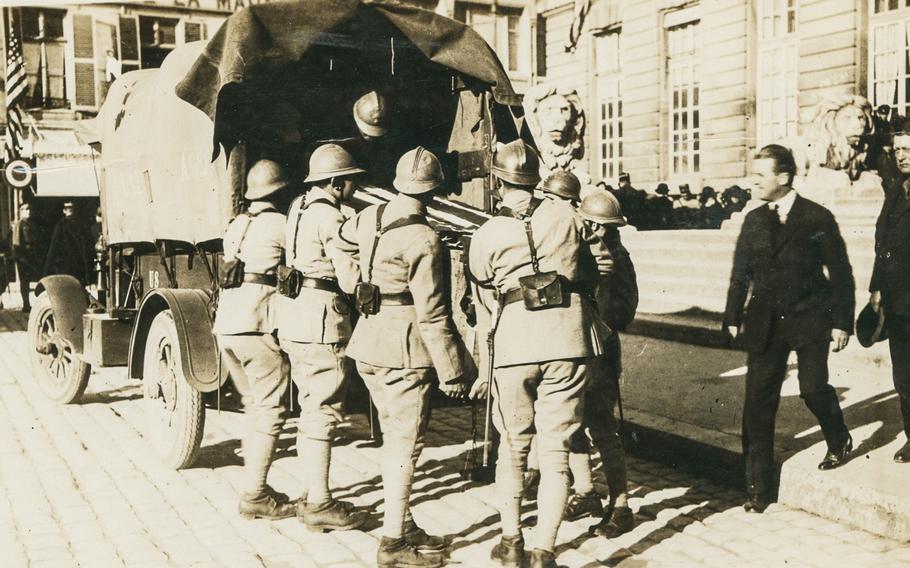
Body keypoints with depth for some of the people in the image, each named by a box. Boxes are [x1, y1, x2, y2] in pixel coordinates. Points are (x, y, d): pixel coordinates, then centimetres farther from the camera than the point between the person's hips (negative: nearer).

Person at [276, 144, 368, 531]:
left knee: (312, 409, 16)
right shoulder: (330, 217, -13)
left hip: (294, 313, 10)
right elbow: (351, 279, -17)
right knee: (322, 413, -4)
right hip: (321, 316, -10)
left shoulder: (299, 207, 16)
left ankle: (313, 493, 25)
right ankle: (320, 505, 2)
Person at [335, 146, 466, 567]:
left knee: (394, 437, 18)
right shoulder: (424, 240, -18)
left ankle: (401, 522, 29)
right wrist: (451, 372, -13)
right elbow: (432, 314, -19)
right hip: (404, 349, -8)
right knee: (405, 443, 0)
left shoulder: (369, 218, 4)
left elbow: (340, 241, 26)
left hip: (368, 343, 8)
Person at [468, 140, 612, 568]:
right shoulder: (566, 215, 3)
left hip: (511, 348, 0)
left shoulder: (486, 235, 1)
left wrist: (484, 368, 16)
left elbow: (485, 308, 7)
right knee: (555, 450, 6)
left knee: (513, 447, 17)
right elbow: (603, 266, 11)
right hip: (566, 343, 0)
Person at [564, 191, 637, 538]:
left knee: (602, 430, -4)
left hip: (599, 353, -7)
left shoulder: (615, 259, -10)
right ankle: (584, 493, 32)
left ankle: (620, 508, 8)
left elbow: (621, 312, -17)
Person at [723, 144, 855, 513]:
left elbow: (840, 272, -3)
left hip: (809, 320, -3)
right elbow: (740, 273, 12)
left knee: (813, 387, -9)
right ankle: (757, 488, 11)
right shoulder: (753, 221, 6)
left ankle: (839, 442, 28)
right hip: (765, 323, 3)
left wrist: (841, 321, -6)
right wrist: (734, 316, 8)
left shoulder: (818, 218, -5)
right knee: (758, 402, 1)